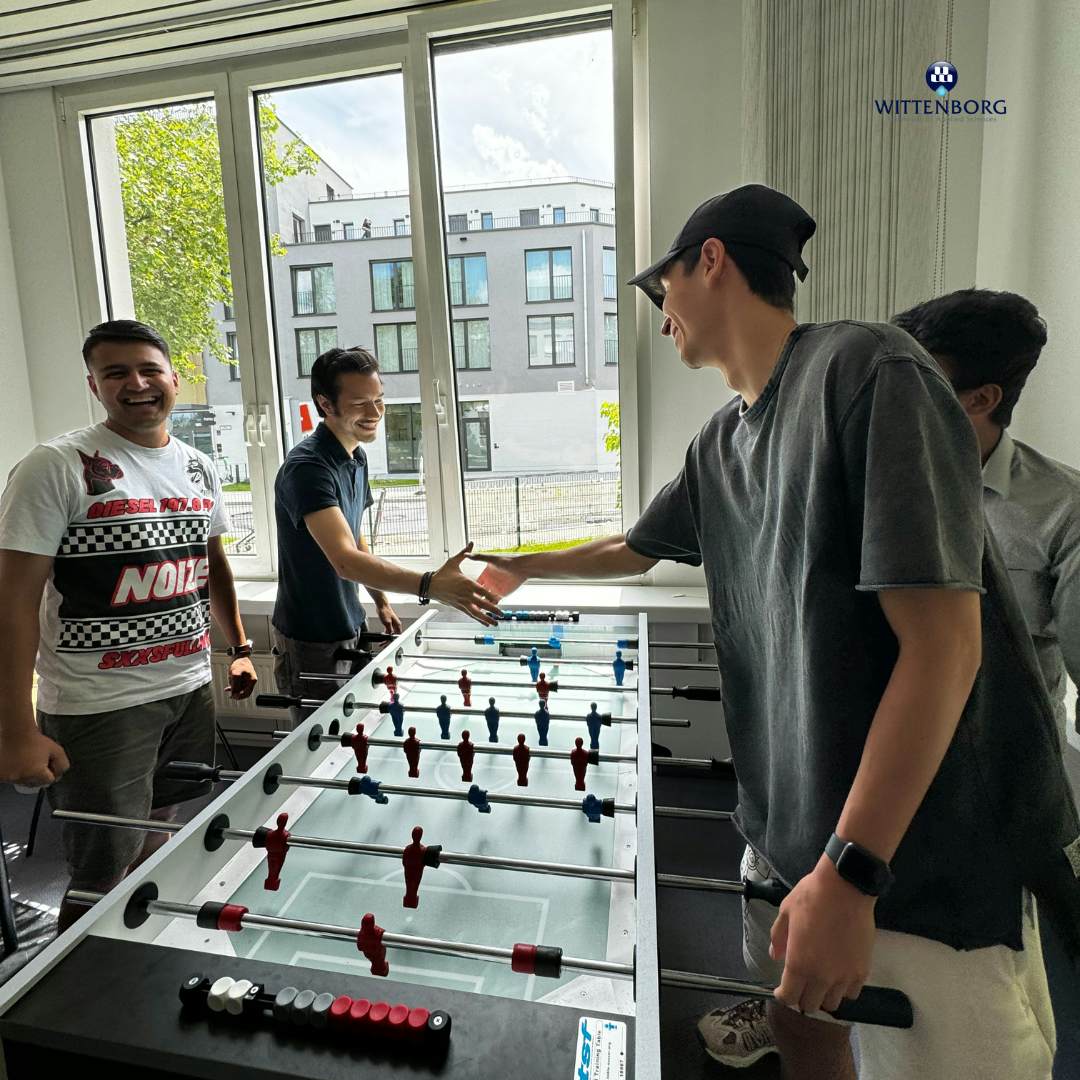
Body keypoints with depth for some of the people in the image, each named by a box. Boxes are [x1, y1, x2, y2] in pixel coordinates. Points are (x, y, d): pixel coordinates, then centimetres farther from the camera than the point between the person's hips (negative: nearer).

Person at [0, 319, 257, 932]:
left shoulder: (199, 469, 7)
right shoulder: (56, 468, -11)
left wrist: (240, 646, 17)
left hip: (191, 692, 6)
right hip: (100, 708, -5)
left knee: (165, 850, 20)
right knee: (103, 884, 6)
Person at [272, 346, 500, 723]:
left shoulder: (357, 456, 4)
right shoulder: (307, 467, -25)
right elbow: (345, 560, -37)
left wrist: (380, 600, 13)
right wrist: (429, 586, -48)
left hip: (350, 629, 8)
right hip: (310, 643, -8)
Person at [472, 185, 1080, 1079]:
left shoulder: (865, 371, -18)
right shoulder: (720, 445, 7)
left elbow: (942, 645, -22)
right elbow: (633, 551, 24)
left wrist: (848, 872, -21)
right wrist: (516, 568, 35)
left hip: (935, 849, -7)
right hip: (791, 829, 8)